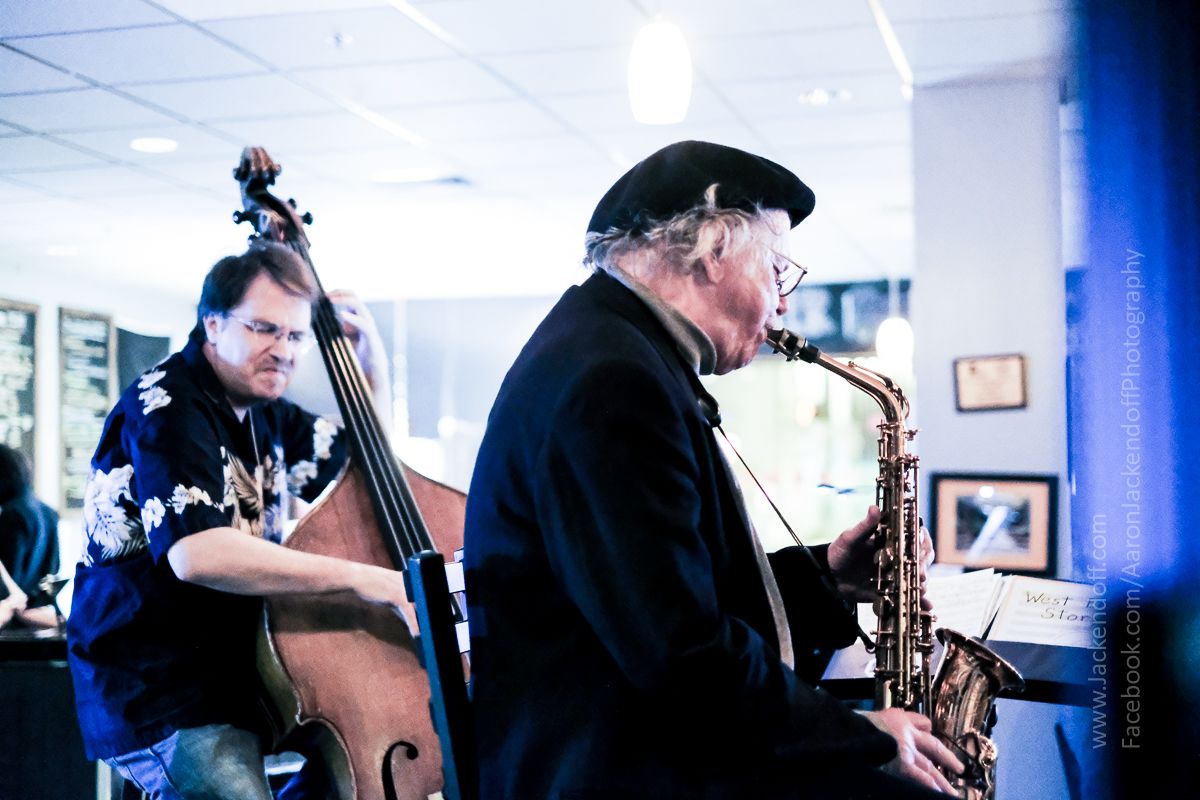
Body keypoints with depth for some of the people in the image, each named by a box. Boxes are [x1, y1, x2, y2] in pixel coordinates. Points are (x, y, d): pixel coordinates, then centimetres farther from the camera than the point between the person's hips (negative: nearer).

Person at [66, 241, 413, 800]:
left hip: (241, 675, 9)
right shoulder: (167, 406, -15)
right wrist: (361, 578, -32)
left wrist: (371, 353, 10)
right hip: (158, 699, -9)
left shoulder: (263, 415, 11)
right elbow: (194, 553, -31)